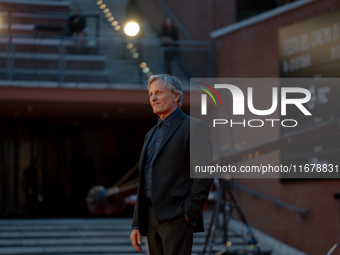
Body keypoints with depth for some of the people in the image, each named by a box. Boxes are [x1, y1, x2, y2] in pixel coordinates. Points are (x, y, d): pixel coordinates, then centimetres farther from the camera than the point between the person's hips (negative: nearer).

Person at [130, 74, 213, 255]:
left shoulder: (194, 127, -3)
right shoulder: (152, 134, 22)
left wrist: (188, 213, -15)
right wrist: (136, 225, 14)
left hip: (176, 217, -7)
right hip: (151, 219, 8)